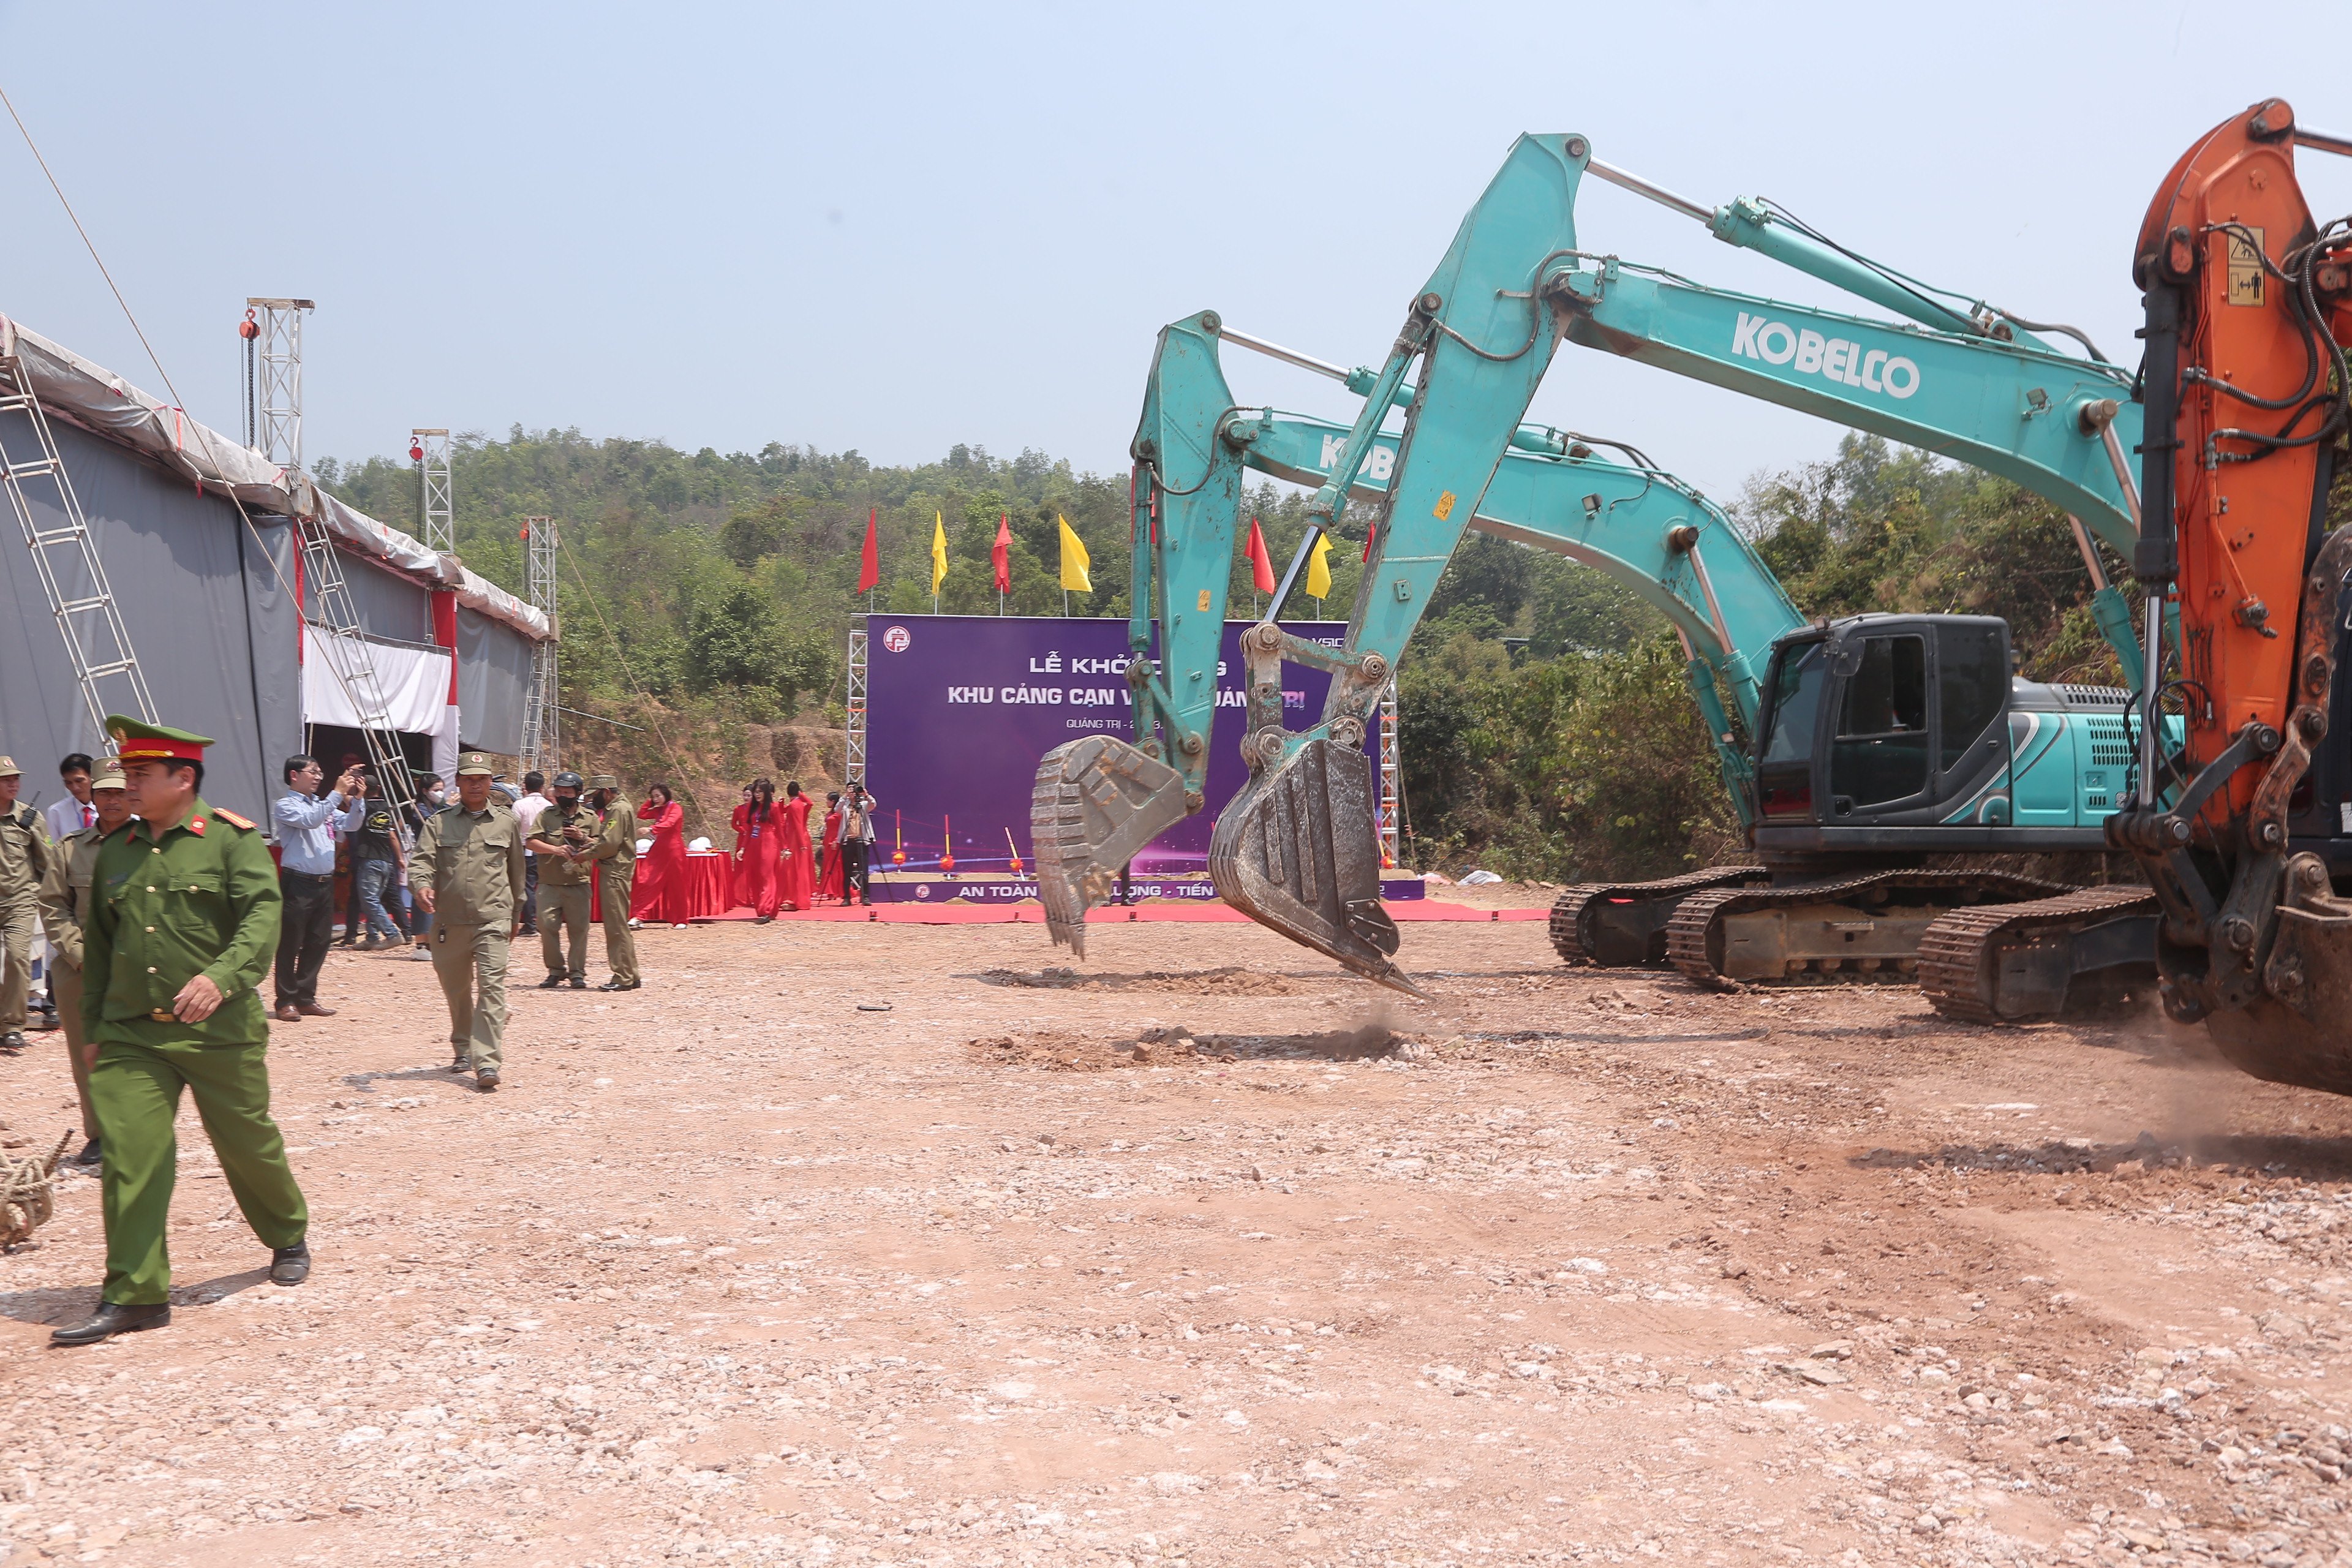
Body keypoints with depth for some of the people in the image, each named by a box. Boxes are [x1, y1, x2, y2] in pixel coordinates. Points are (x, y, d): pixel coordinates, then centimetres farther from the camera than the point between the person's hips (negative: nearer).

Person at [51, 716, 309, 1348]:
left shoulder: (232, 839, -5)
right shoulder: (115, 850, 10)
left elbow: (262, 916, -18)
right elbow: (98, 944, 18)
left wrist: (221, 975, -34)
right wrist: (92, 1029, 16)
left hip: (221, 1033, -4)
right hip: (132, 1036, 4)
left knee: (247, 1144, 10)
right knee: (129, 1154, -7)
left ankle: (289, 1237, 37)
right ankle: (133, 1295, -2)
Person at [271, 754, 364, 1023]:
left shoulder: (321, 805, 17)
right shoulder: (285, 806, -5)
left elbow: (349, 824, 15)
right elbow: (310, 820, -22)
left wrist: (357, 799, -1)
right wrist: (337, 794, -24)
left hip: (324, 883, 8)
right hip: (298, 883, -8)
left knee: (319, 943, 10)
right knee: (290, 944, -2)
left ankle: (306, 998, 18)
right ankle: (286, 1001, 2)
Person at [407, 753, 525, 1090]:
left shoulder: (506, 822, 9)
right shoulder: (439, 822, 8)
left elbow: (516, 871, 18)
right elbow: (421, 858, -5)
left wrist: (516, 915, 23)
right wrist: (422, 885, -27)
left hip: (493, 919, -2)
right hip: (449, 920, 2)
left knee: (492, 986, -14)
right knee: (455, 989, 13)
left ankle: (487, 1062, -18)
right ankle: (462, 1049, 33)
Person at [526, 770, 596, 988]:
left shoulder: (590, 818, 10)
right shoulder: (546, 815, 8)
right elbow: (530, 842, -1)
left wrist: (583, 838, -8)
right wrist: (555, 849, -13)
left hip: (579, 885, 0)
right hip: (549, 884, 0)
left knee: (579, 929, -1)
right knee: (547, 926, -3)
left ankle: (577, 972, 7)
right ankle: (556, 971, 9)